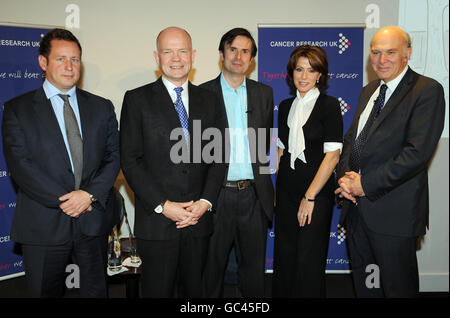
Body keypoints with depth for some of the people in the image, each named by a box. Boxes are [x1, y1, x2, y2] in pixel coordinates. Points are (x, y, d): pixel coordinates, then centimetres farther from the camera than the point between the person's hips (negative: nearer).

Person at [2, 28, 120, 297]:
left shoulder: (102, 107, 8)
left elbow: (114, 157, 3)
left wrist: (90, 194, -13)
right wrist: (63, 201, -15)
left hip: (93, 222, 2)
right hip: (43, 225, -2)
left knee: (96, 290, 15)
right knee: (45, 292, 13)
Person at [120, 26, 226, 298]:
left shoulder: (209, 100, 9)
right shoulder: (137, 100, 0)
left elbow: (219, 157, 7)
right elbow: (130, 160, -6)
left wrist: (205, 202, -6)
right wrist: (162, 205, -13)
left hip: (199, 219, 3)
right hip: (156, 222, -3)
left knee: (194, 289, 15)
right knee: (158, 290, 8)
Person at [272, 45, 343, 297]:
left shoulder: (329, 105, -7)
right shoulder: (286, 106, 10)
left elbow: (333, 155, -13)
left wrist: (310, 196, -15)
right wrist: (273, 186, 6)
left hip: (317, 192, -5)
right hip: (286, 190, 5)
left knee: (309, 260, 1)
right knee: (284, 255, 12)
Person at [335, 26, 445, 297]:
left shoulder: (427, 90, -9)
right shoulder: (368, 91, 15)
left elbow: (417, 152, -19)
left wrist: (366, 184, -16)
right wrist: (346, 175, -3)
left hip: (394, 213, -7)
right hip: (358, 206, 7)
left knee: (397, 288, 8)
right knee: (364, 285, 19)